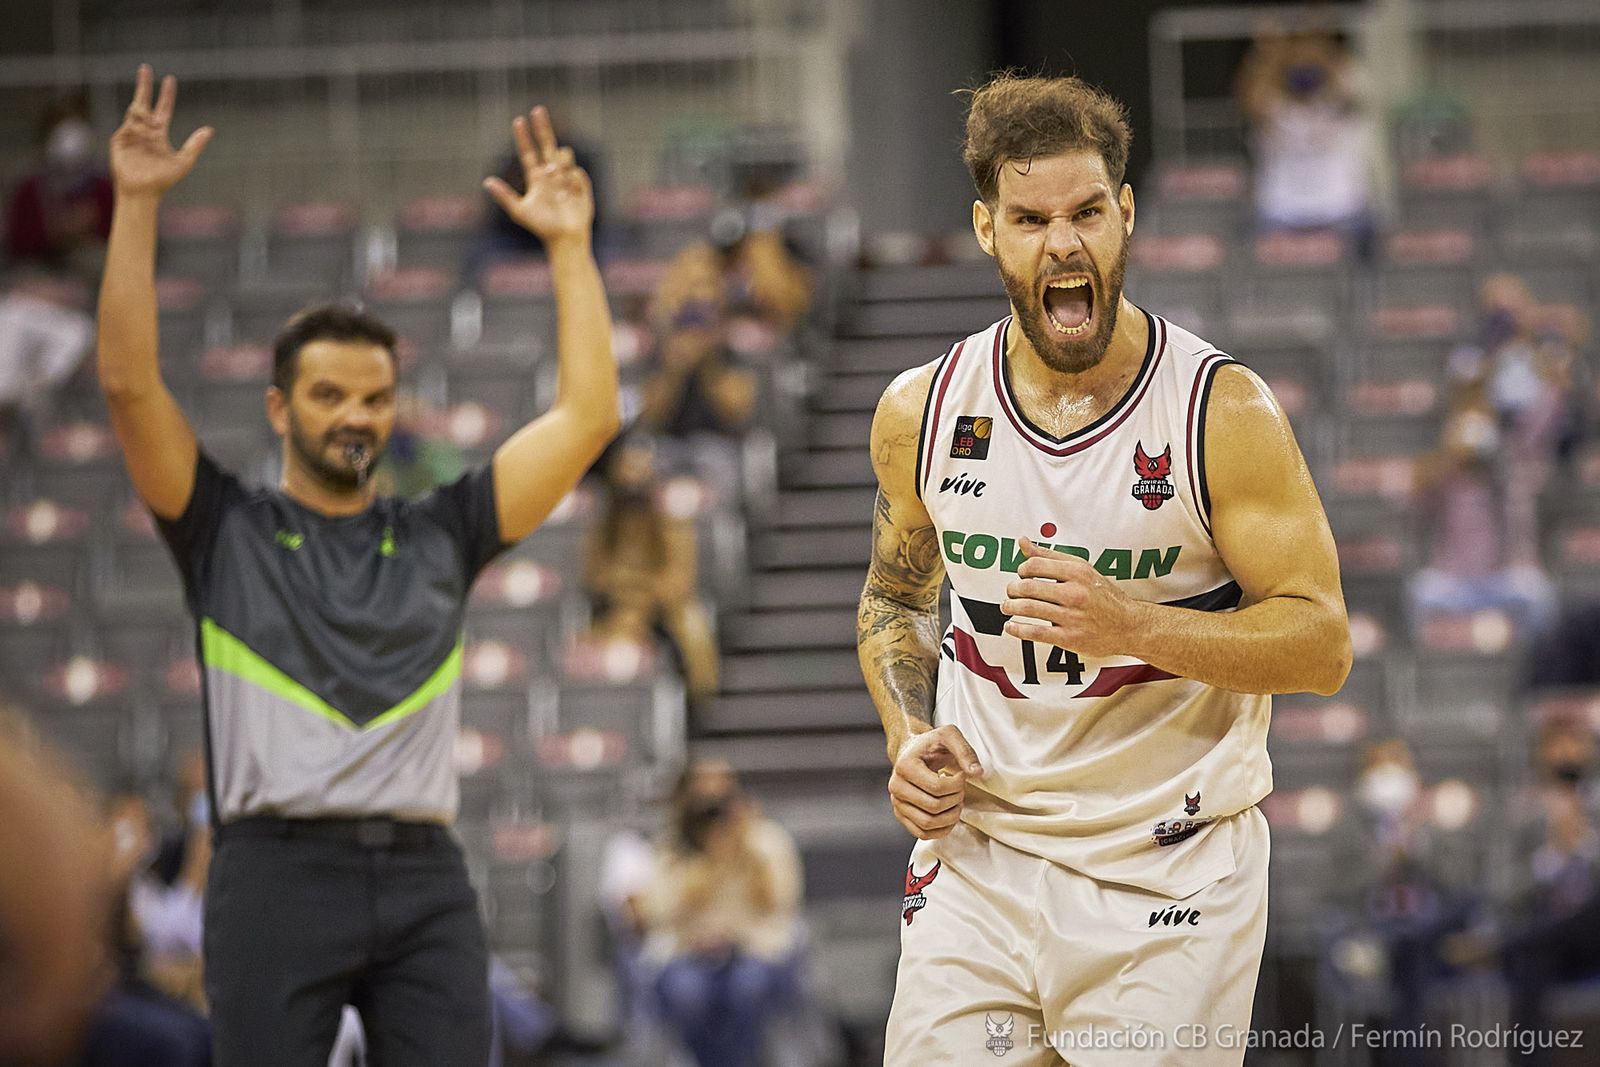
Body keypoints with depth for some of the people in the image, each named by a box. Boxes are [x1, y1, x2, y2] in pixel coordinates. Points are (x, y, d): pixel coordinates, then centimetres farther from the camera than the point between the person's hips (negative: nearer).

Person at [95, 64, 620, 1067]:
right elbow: (130, 382, 0)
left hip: (427, 883, 2)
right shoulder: (226, 528, 11)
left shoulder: (440, 534, 16)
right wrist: (138, 205, -5)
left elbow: (587, 417, 13)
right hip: (279, 873, -2)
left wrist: (571, 245, 10)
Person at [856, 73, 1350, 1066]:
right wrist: (911, 741, 0)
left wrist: (1131, 623, -24)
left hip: (1171, 870, -3)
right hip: (977, 858, 3)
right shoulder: (921, 412, 2)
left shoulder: (1225, 413, -9)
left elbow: (1322, 645, -10)